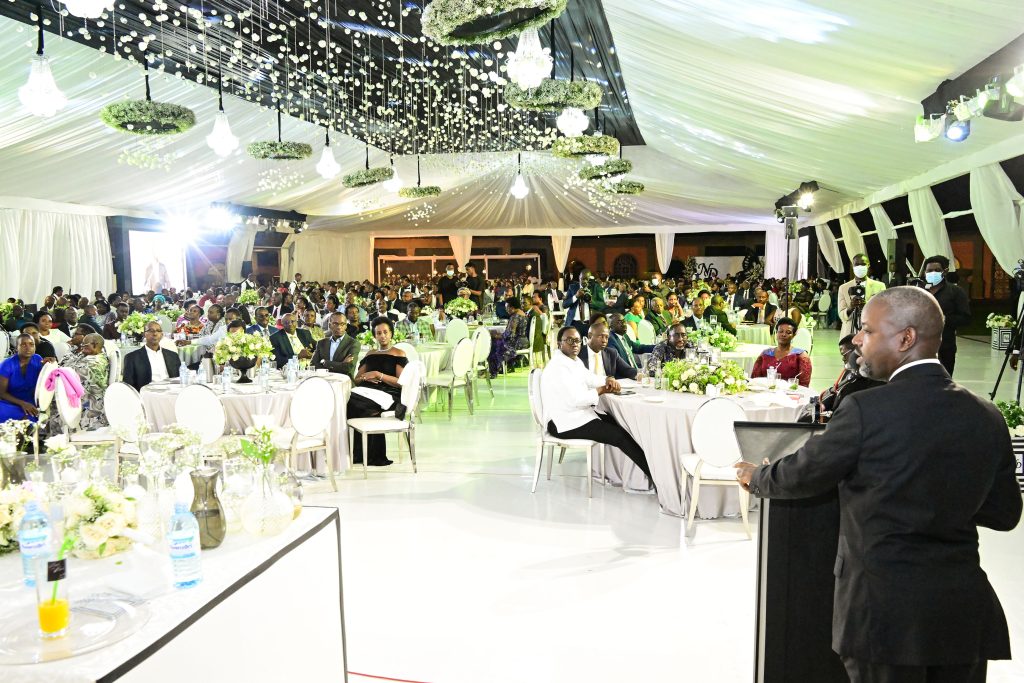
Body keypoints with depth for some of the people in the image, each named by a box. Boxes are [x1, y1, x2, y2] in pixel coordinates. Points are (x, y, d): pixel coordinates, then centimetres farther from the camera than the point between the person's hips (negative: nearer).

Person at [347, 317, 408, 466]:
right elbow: (356, 379, 21)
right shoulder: (370, 355, 23)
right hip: (368, 391, 5)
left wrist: (379, 375, -10)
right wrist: (365, 376, -1)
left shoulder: (399, 354, 7)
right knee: (348, 399, -28)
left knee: (354, 403, -29)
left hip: (389, 395, -5)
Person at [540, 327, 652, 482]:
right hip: (565, 423, -11)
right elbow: (577, 399, -25)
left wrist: (609, 380, -3)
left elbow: (590, 379, 19)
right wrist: (603, 389, -12)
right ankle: (654, 475, 0)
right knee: (620, 434, -12)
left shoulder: (575, 360, 12)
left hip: (579, 414, 11)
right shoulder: (558, 367, -20)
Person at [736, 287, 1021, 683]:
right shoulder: (988, 417, -1)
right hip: (965, 610, 5)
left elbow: (800, 476, -5)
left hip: (887, 607, -5)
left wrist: (754, 477, 14)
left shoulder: (867, 409, -18)